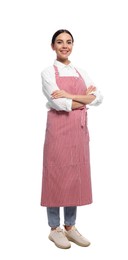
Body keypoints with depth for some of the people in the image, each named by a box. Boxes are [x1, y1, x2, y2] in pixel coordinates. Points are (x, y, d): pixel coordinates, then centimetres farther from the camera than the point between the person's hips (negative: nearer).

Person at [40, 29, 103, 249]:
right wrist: (85, 99, -5)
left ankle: (70, 227, 22)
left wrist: (72, 96, -12)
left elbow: (99, 98, 1)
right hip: (59, 129, -5)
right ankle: (55, 229, 14)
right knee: (57, 176, 0)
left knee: (76, 177, 8)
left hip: (79, 129, 5)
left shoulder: (80, 73, 14)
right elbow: (59, 103, -15)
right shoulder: (48, 72, -1)